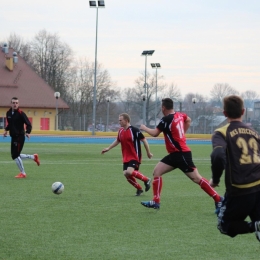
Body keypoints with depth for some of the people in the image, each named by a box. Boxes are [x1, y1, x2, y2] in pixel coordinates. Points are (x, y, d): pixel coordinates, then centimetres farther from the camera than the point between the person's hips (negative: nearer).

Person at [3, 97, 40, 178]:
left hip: (20, 137, -8)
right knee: (15, 155, 12)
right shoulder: (8, 113, 8)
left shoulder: (21, 113, -13)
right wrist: (6, 130, 11)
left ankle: (22, 173, 6)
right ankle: (34, 157, 29)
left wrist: (27, 132, -29)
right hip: (13, 137, 8)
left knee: (15, 156, -9)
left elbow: (28, 124, -14)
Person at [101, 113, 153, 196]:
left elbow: (144, 140, -10)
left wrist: (148, 152, -6)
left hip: (135, 157, -7)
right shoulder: (120, 131, 7)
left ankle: (146, 180, -3)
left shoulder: (134, 130, -15)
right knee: (126, 174, -2)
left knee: (129, 172, -25)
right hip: (126, 158, 7)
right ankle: (139, 189, 18)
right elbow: (117, 141, 25)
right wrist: (108, 148, 20)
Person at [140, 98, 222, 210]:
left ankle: (218, 199, -4)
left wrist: (144, 128, 4)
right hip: (175, 154, 10)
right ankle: (156, 201, 3)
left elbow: (155, 133, -15)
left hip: (181, 154, -10)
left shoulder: (166, 120, -16)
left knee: (196, 178, -7)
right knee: (157, 171, 5)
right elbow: (188, 120, 31)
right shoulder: (179, 115, 10)